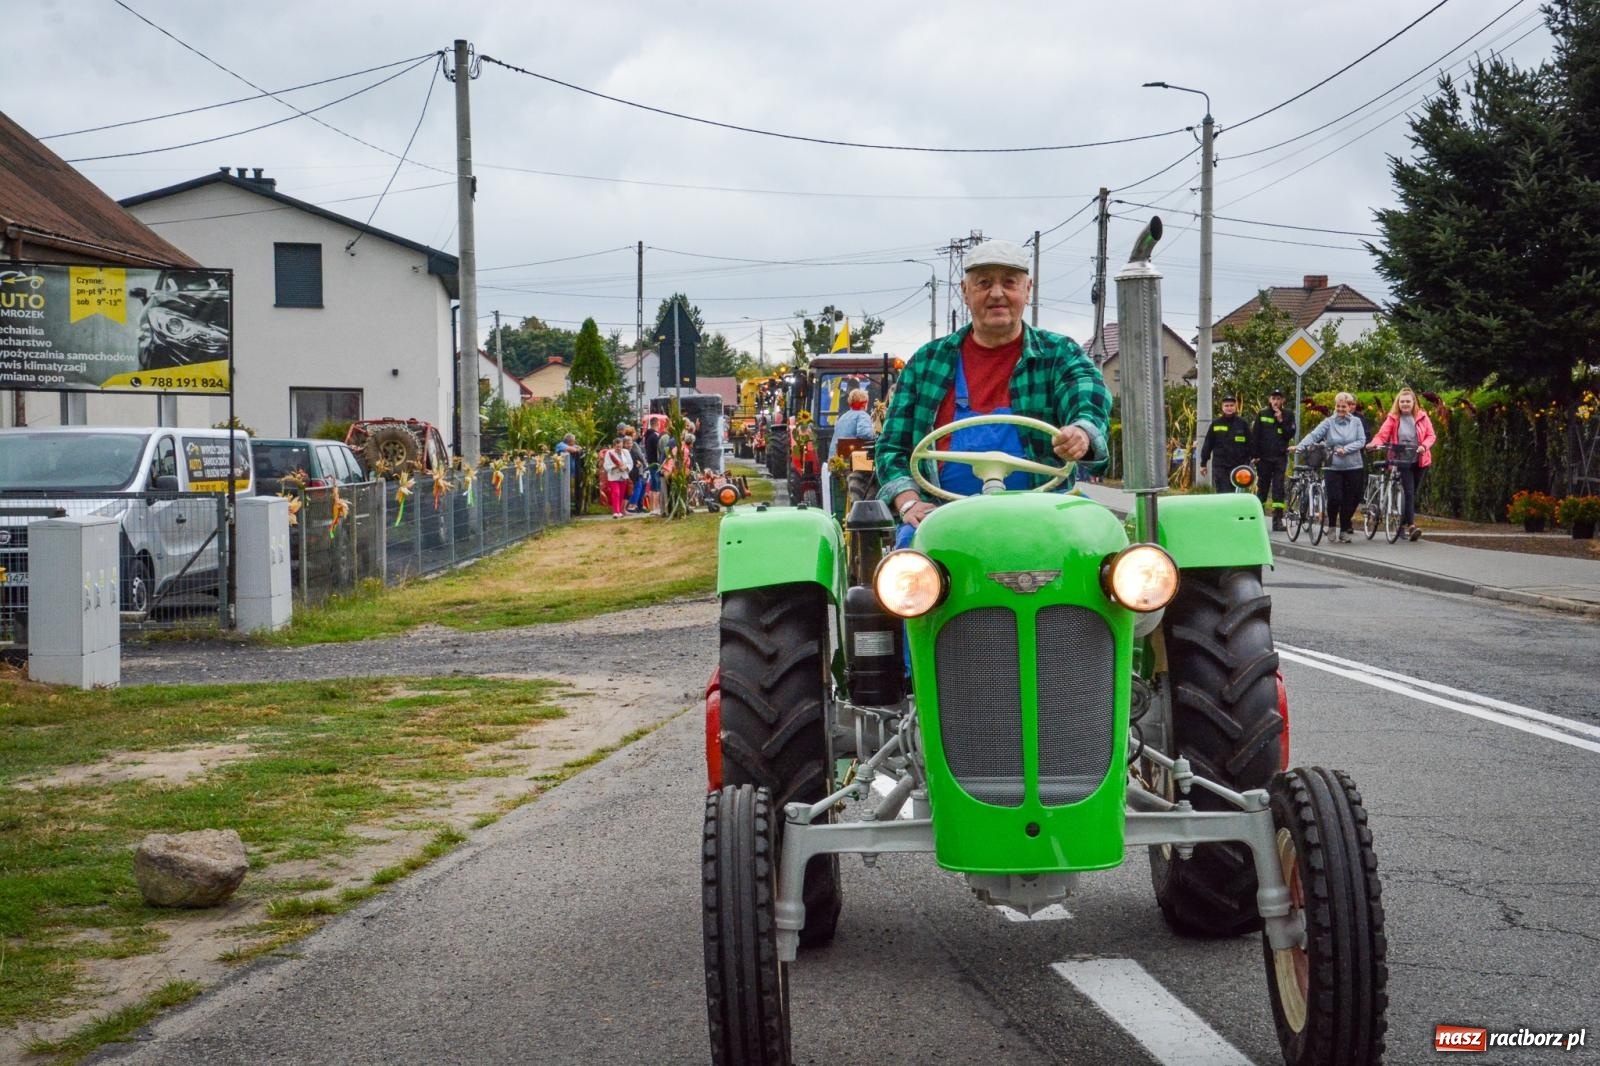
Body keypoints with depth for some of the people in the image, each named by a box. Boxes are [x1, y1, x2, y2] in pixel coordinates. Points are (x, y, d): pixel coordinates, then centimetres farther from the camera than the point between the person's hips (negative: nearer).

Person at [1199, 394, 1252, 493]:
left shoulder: (1243, 424, 6)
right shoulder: (1215, 424, 5)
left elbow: (1249, 444, 7)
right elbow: (1207, 444, 7)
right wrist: (1203, 463, 6)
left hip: (1238, 466, 1)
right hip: (1220, 466, -1)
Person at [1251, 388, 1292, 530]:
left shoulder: (1287, 416, 7)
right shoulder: (1262, 414, 4)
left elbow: (1291, 434, -2)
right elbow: (1254, 435, 1)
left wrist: (1281, 421, -12)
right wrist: (1255, 455, -6)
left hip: (1280, 457, 0)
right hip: (1264, 457, 0)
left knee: (1278, 488, -5)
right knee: (1262, 487, 6)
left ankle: (1278, 518, -4)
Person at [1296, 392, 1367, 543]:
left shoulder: (1356, 422, 3)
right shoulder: (1329, 422, -1)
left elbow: (1361, 441, -4)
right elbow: (1313, 435, -11)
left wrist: (1346, 449, -17)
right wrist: (1299, 446, -25)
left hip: (1353, 467, 1)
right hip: (1333, 467, -1)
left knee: (1349, 499, 4)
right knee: (1334, 498, -11)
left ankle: (1344, 530, 18)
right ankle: (1331, 524, 14)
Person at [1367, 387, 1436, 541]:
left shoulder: (1421, 416, 4)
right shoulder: (1393, 418, -1)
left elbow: (1431, 435, 4)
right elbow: (1382, 435, -9)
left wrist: (1424, 446, -16)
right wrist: (1374, 443, -30)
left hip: (1420, 460, 3)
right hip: (1402, 460, -3)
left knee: (1413, 493, 9)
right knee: (1409, 492, -14)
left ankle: (1404, 524, 21)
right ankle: (1411, 525, -20)